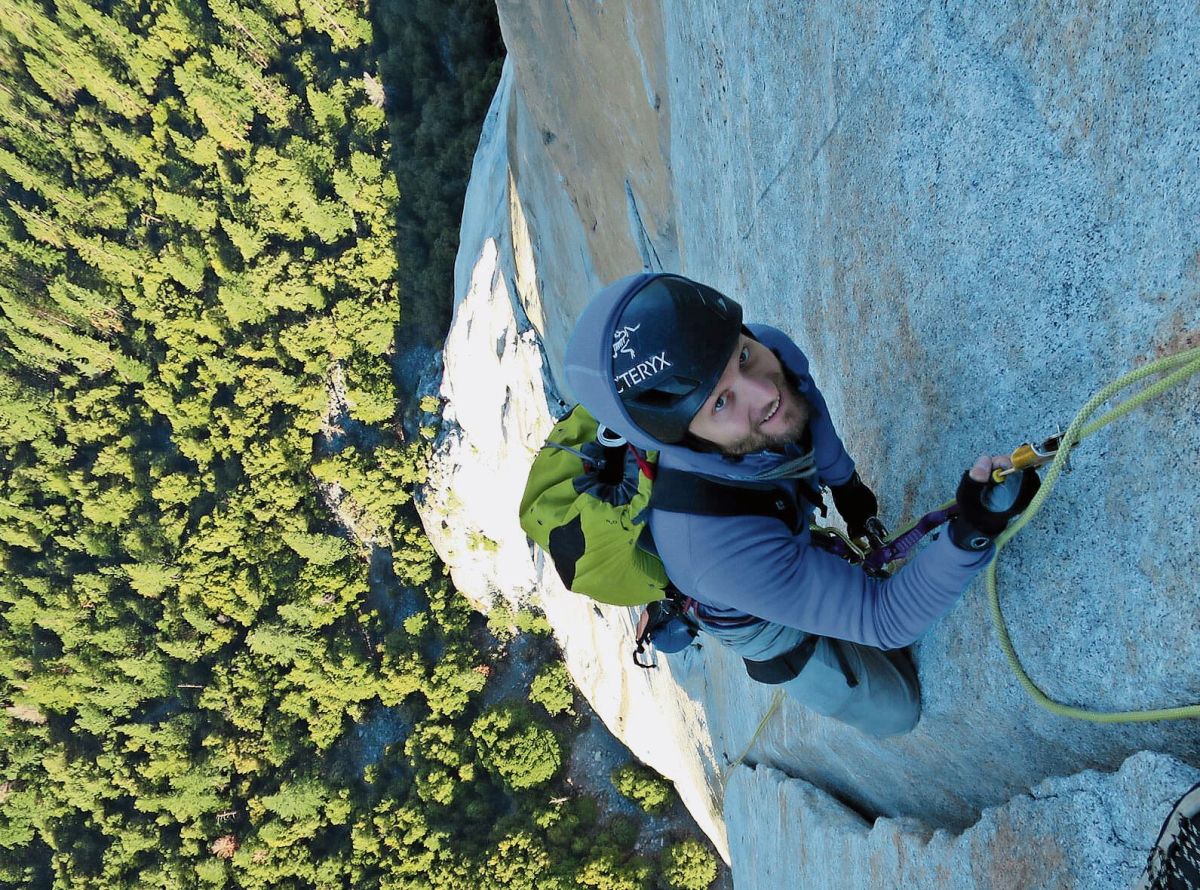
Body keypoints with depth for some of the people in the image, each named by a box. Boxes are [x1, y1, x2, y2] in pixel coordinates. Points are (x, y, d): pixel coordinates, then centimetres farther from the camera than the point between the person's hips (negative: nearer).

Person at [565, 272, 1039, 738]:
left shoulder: (771, 349, -33)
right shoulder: (720, 550, -52)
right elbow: (887, 620, -39)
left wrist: (845, 483, 12)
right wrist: (972, 534, -55)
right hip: (755, 617, -5)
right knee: (894, 710, 15)